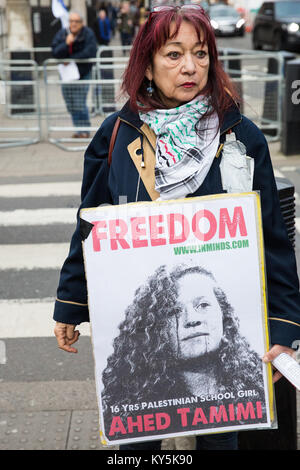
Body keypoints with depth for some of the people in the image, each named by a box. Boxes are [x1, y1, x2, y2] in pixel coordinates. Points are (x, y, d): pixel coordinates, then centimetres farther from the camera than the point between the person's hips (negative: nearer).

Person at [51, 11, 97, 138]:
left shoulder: (88, 34, -9)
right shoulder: (61, 34, 0)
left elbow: (89, 52, -20)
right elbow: (55, 53, -9)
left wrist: (70, 59, -16)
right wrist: (66, 43, -27)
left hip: (83, 73, -4)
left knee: (80, 104, -10)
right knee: (70, 105, 7)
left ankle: (84, 130, 3)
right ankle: (78, 128, 19)